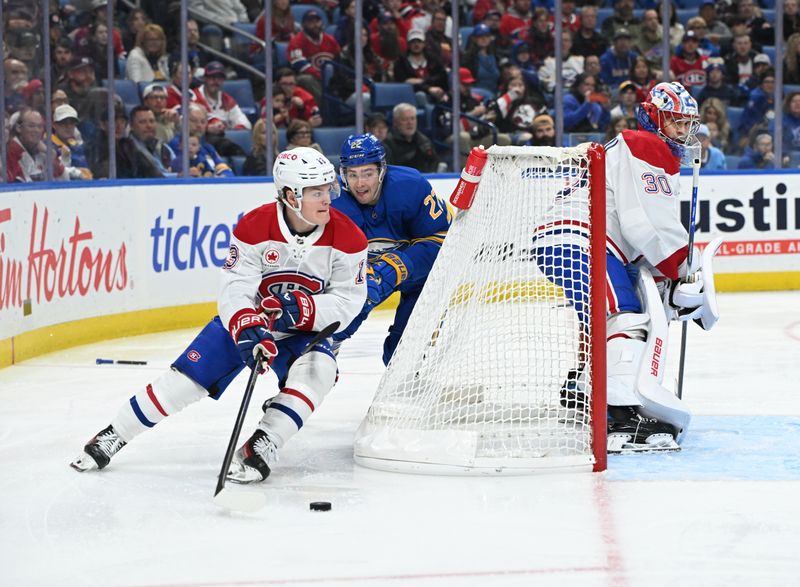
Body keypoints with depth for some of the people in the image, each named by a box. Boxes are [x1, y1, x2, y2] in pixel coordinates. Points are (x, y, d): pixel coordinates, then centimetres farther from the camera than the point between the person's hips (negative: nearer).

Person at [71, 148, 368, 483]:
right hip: (245, 318, 0)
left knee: (318, 368, -32)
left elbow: (348, 301, -16)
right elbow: (234, 290, -25)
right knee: (187, 377, -8)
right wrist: (249, 331, -42)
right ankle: (112, 437, 9)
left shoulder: (346, 237, -19)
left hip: (304, 331, 0)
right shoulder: (253, 227, -22)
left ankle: (261, 447, -27)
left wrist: (303, 308, -32)